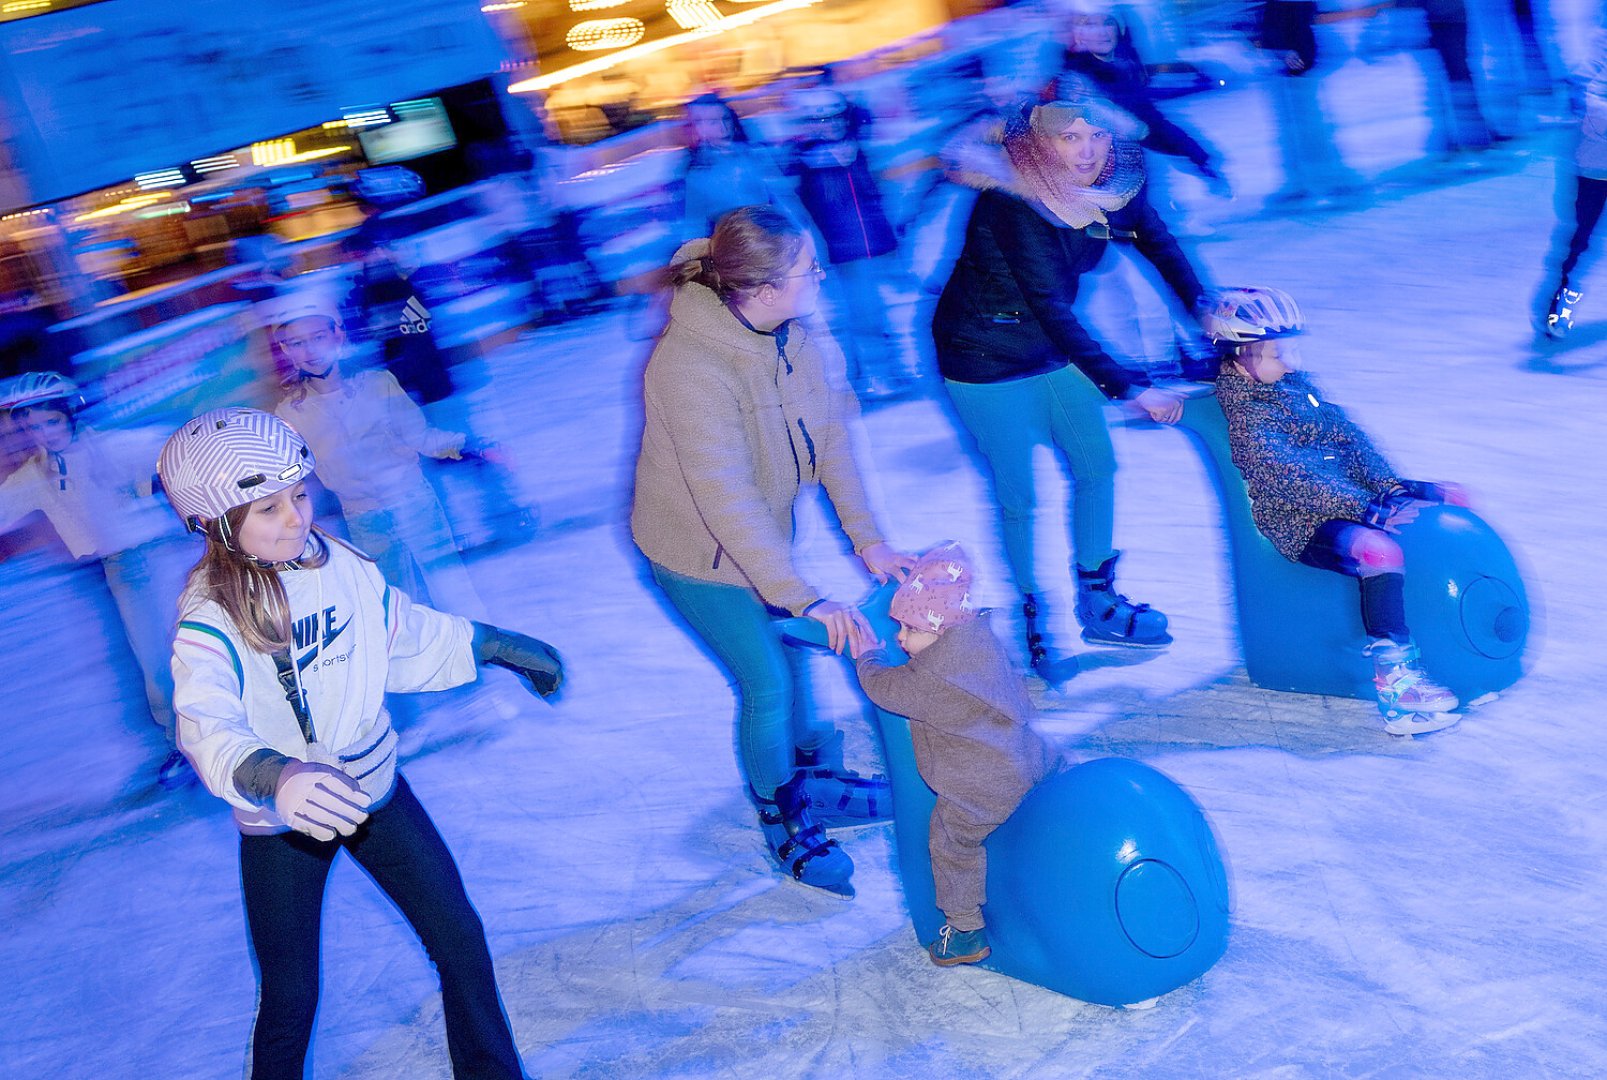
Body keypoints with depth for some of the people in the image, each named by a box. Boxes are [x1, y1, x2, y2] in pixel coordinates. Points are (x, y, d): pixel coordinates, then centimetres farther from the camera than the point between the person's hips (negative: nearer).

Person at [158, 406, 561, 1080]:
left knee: (459, 937, 7)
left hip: (374, 787, 4)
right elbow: (208, 726, -41)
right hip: (280, 823, -4)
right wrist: (275, 777, -62)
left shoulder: (338, 564, -8)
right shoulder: (209, 626, -23)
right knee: (289, 998, 4)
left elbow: (407, 634, 11)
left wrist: (499, 646, 18)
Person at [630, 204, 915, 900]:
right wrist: (807, 600, -41)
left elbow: (832, 436, -9)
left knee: (790, 655, 20)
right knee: (767, 686, 3)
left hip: (765, 530, 6)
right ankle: (781, 819, 28)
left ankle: (809, 776, 44)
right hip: (702, 553, -6)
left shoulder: (795, 333, -15)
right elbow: (727, 502, -40)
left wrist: (868, 539, -15)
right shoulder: (692, 367, -37)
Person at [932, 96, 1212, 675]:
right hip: (986, 359, -7)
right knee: (1018, 496, 0)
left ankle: (1097, 605, 27)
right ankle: (1035, 619, 20)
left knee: (1097, 467, 10)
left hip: (1053, 345, 7)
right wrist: (1133, 388, -32)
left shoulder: (1111, 185, -12)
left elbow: (1155, 238, 5)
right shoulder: (1013, 204, -32)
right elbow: (1052, 309, -33)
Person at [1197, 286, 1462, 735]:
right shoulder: (1242, 415, -15)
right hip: (1303, 527, -9)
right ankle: (1395, 681, -36)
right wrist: (1371, 511, -27)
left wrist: (1391, 488, -4)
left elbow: (1349, 436, 11)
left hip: (1352, 495, 9)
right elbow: (1290, 480, -24)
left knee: (1453, 498, 7)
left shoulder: (1296, 383, 13)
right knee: (1379, 550, -37)